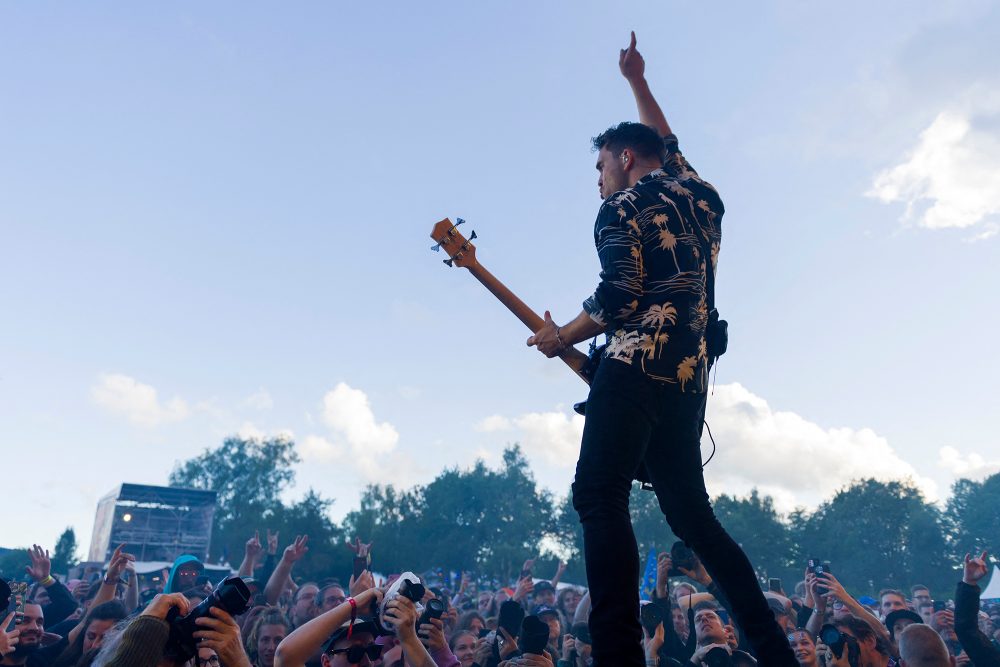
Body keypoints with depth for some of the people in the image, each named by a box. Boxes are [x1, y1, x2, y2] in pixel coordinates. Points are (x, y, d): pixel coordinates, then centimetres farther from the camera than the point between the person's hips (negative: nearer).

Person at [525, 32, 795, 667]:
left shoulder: (622, 207, 1)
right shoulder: (697, 192, 22)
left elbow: (618, 299, -11)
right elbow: (667, 142, 42)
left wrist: (561, 338, 3)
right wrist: (637, 81, 50)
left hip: (637, 368, -8)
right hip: (691, 377, 8)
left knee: (600, 499, -12)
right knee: (691, 510, 14)